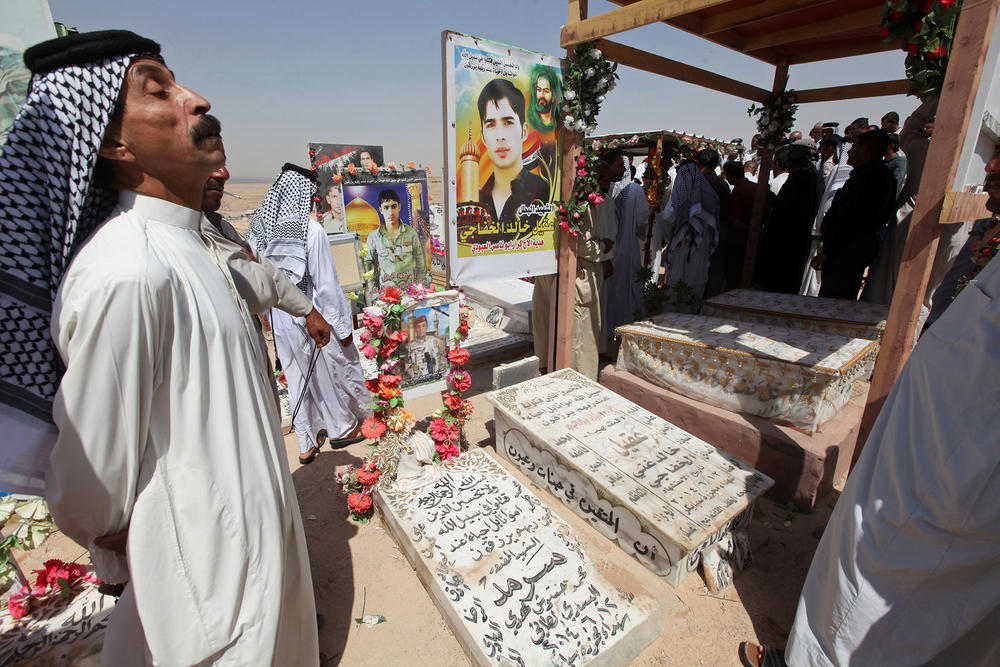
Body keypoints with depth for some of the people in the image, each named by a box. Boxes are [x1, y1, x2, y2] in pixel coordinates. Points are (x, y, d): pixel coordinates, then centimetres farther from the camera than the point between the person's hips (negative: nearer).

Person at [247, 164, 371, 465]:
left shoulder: (259, 227, -2)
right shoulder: (311, 230, -19)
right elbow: (326, 285, -18)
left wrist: (270, 310, 17)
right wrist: (343, 327, -9)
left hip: (279, 318, 6)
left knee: (298, 377, 17)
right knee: (337, 368, 16)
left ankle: (307, 445, 30)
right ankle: (343, 428, 35)